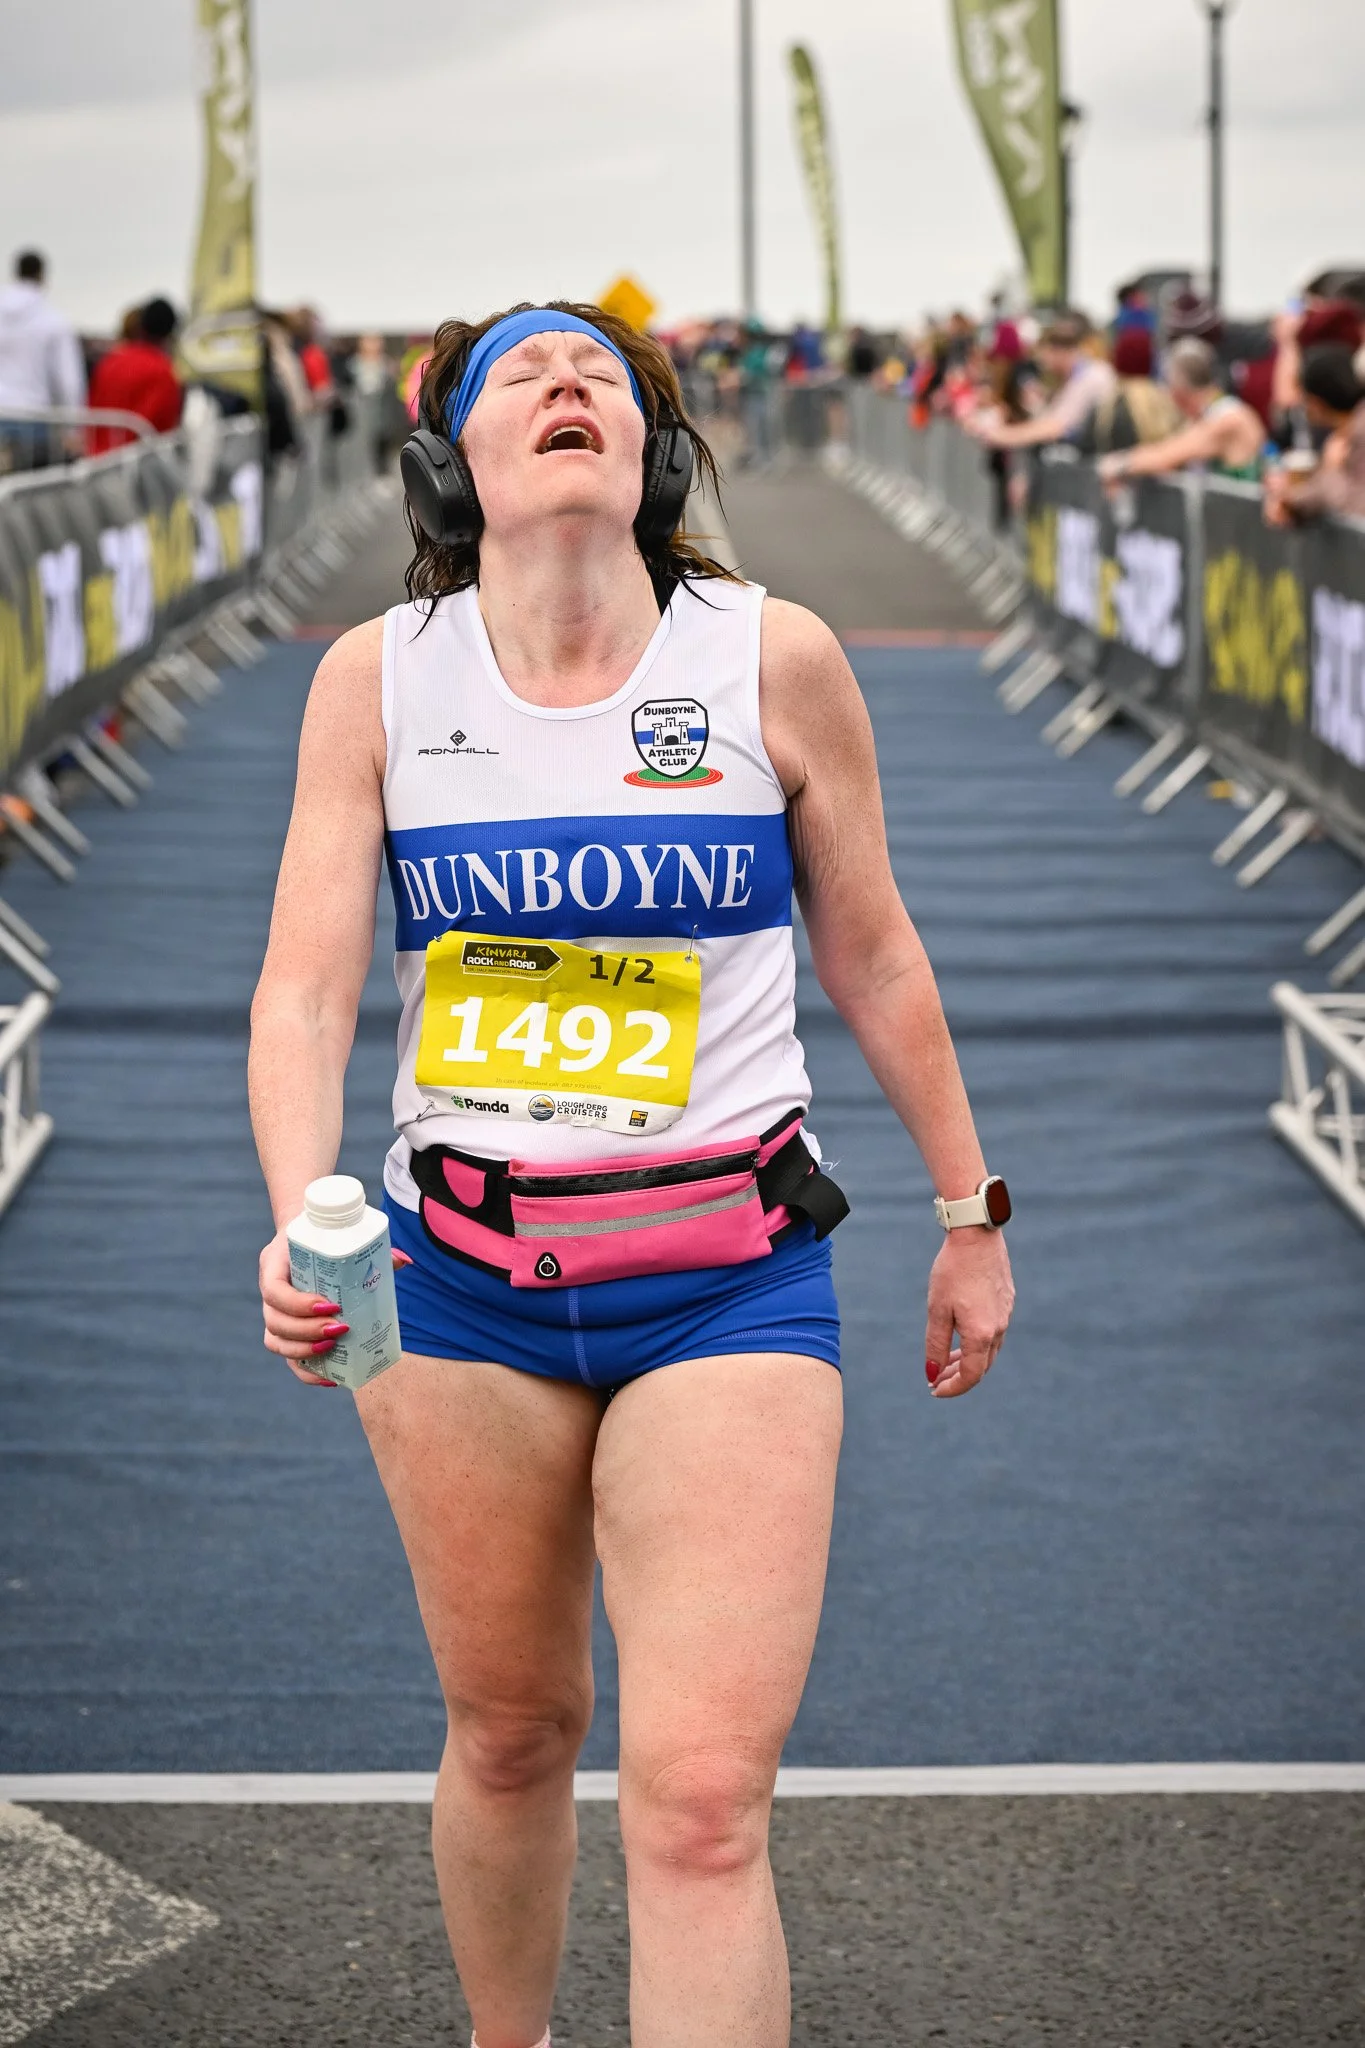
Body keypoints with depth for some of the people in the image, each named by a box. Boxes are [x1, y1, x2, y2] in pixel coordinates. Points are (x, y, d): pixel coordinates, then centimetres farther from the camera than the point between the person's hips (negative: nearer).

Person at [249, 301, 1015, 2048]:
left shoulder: (774, 661, -6)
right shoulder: (378, 679, -3)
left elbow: (871, 955, 7)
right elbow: (305, 989, -8)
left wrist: (969, 1214, 14)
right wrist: (301, 1230, -25)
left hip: (728, 1270, -2)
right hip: (461, 1270, 2)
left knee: (702, 1799, -12)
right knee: (508, 1729, 15)